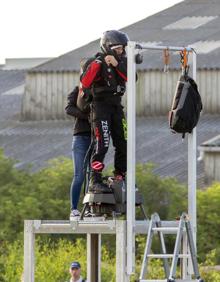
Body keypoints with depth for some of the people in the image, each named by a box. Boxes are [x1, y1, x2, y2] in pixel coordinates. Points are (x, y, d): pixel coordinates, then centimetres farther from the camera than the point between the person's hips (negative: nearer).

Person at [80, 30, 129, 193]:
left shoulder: (123, 61, 9)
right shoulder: (99, 62, -9)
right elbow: (85, 83, -21)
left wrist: (117, 65, -22)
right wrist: (95, 66, -31)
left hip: (116, 106, 7)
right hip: (101, 106, -7)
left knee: (123, 143, 8)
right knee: (102, 144, -16)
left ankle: (120, 178, 22)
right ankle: (95, 181, -17)